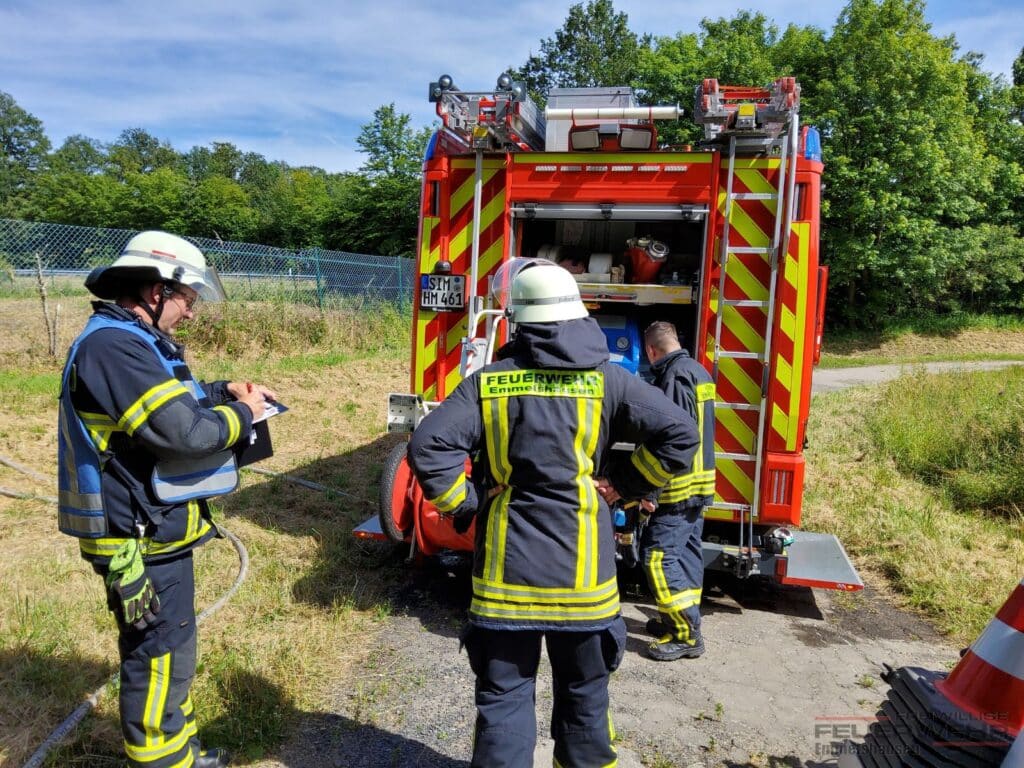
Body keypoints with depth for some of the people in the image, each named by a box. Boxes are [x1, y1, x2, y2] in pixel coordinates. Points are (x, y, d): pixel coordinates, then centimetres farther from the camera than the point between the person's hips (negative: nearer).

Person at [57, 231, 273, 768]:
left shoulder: (131, 342, 11)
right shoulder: (113, 346, -24)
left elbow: (171, 401, 24)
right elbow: (185, 430, -29)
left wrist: (225, 391, 8)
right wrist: (242, 414, -12)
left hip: (153, 526, 11)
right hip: (142, 539, -11)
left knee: (167, 648, 23)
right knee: (159, 658, 2)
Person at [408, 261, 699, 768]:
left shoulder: (488, 382, -5)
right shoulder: (605, 379, -4)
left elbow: (428, 445, -14)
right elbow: (679, 435, -7)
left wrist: (465, 504, -2)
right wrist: (622, 484, 2)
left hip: (506, 570, 0)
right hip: (582, 572, 1)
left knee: (503, 695, 13)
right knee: (584, 693, 21)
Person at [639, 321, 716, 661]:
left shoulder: (675, 375, -17)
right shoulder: (699, 371, 14)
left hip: (679, 485, -11)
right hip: (701, 481, 11)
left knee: (658, 555, -7)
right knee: (686, 550, 17)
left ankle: (686, 635, -4)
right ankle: (682, 619, 28)